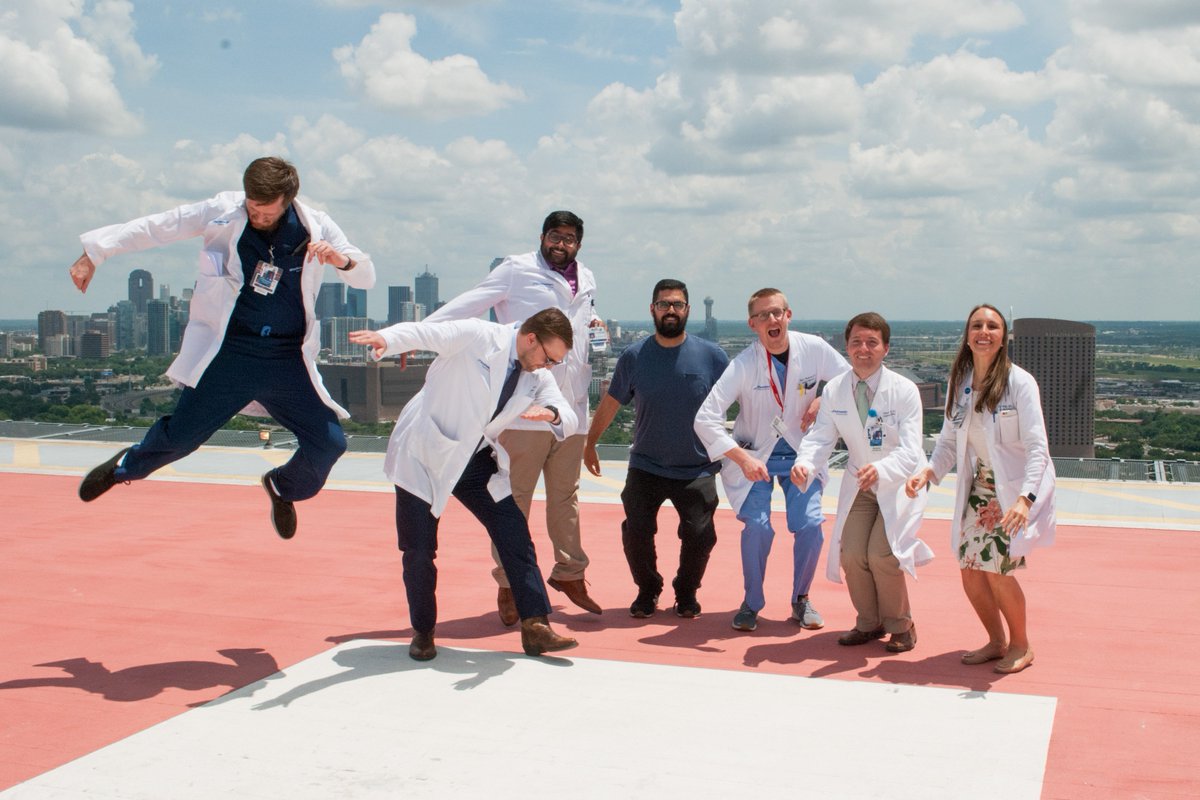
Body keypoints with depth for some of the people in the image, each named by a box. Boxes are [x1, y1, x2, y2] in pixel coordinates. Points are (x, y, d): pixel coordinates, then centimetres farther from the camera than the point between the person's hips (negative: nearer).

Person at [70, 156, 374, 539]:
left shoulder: (315, 227, -5)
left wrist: (341, 259, -27)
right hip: (230, 351, -1)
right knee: (181, 434, 5)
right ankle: (126, 466, 39)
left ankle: (284, 487, 31)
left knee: (329, 443, -2)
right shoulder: (222, 212, -7)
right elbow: (154, 227, 0)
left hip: (288, 360, 2)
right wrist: (95, 253, -2)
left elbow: (367, 277, -4)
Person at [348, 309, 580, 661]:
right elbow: (421, 332, -28)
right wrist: (385, 339, -50)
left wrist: (551, 413, -34)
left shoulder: (537, 378, 1)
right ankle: (422, 632, 20)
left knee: (516, 537, -3)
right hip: (424, 455, -6)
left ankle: (535, 626, 4)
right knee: (419, 550, -1)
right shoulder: (476, 337, -17)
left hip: (477, 461, 6)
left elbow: (569, 419, -8)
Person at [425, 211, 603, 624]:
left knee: (566, 495, 14)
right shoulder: (516, 270, -1)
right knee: (514, 498, -2)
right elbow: (470, 303, -9)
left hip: (571, 410, 6)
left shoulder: (586, 281, 18)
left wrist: (594, 325, 15)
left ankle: (569, 573, 27)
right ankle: (508, 585, 7)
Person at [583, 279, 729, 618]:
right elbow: (611, 402, 10)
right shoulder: (634, 357, -3)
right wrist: (590, 443, 16)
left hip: (697, 470, -1)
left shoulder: (711, 356, -5)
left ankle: (686, 593, 21)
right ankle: (647, 591, 20)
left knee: (699, 535, -7)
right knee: (636, 532, -7)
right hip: (645, 466, 1)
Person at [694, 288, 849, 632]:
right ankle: (751, 603, 7)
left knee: (810, 524, -11)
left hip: (800, 453, 2)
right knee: (758, 526, -16)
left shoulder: (814, 349, -14)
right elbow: (705, 419, -24)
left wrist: (822, 401, -16)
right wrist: (743, 459, -31)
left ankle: (801, 599, 13)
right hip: (754, 455, -2)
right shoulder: (744, 365, -21)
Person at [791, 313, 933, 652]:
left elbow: (910, 451, -27)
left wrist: (880, 469, -47)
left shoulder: (904, 390, -19)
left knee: (881, 554, -17)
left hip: (900, 484, -4)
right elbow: (820, 437, -8)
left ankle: (900, 626, 9)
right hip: (859, 484, 4)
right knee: (851, 553, -8)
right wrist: (805, 463, -31)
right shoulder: (834, 391, -7)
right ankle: (869, 622, 19)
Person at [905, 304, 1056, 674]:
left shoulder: (1019, 382, -15)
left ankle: (1021, 645, 15)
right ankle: (997, 641, 27)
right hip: (978, 489, 5)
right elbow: (949, 441, 6)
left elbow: (1037, 446, -20)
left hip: (1017, 491, -5)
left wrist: (1025, 498, -32)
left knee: (997, 569, -11)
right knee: (970, 570, 2)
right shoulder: (959, 383, 1)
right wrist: (927, 471, -13)